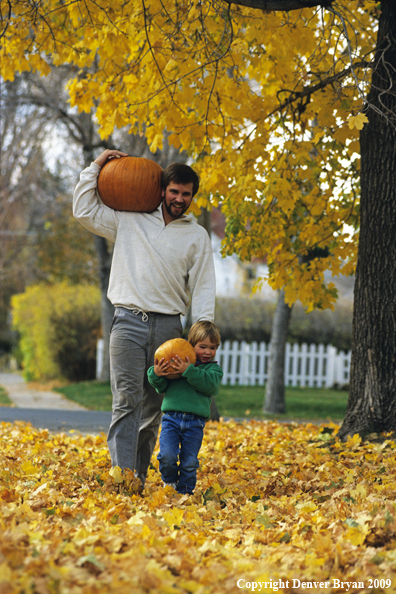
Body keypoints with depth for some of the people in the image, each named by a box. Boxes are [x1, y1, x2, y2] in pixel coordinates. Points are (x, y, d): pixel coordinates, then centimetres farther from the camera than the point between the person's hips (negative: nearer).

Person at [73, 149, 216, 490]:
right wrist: (96, 167, 11)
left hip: (168, 327, 2)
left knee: (154, 407, 2)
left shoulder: (198, 236, 13)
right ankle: (122, 474, -23)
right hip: (129, 321, -1)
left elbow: (203, 285, 8)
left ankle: (139, 477, 9)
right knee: (127, 400, -15)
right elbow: (84, 210, 11)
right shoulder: (129, 221, 12)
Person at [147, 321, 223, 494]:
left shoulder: (213, 369, 8)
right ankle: (170, 481, 17)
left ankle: (184, 491, 21)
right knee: (167, 456, -12)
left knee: (189, 462, 2)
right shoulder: (175, 363, 10)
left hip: (195, 423, 0)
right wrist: (156, 374, -10)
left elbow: (210, 385, -13)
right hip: (171, 418, 0)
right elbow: (161, 387, 12)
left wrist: (189, 371, -22)